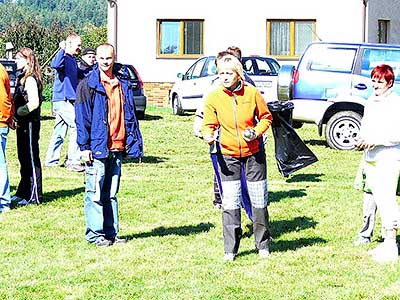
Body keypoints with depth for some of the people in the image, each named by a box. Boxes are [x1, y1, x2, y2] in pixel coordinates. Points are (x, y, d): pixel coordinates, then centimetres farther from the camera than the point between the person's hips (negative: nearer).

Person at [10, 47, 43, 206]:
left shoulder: (30, 79, -16)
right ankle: (23, 192, 24)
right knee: (23, 159, 15)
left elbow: (34, 103, -24)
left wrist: (17, 112, -14)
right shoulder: (22, 77, 14)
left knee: (31, 159, -4)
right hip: (22, 124, 10)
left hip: (30, 124, -10)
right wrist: (16, 115, 7)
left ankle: (35, 195, 1)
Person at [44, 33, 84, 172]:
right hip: (62, 100, -9)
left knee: (59, 132, 13)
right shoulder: (64, 57, -12)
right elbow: (55, 64, -34)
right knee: (77, 127, -12)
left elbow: (77, 76, 29)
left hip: (69, 100, 9)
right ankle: (73, 161, -9)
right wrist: (62, 49, -37)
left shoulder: (73, 60, 16)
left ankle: (51, 161, 19)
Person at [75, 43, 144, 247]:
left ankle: (111, 233, 17)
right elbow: (82, 117, -6)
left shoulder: (123, 84, 13)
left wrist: (134, 142, 12)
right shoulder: (89, 85, -3)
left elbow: (130, 115, 17)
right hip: (97, 147, -5)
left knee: (111, 193, 12)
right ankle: (95, 234, 3)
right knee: (95, 192, -3)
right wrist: (84, 146, -11)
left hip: (117, 147, 5)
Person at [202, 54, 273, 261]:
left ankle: (263, 244, 22)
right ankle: (230, 249, 5)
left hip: (253, 152, 0)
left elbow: (266, 117, 3)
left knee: (259, 200, 7)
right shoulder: (214, 97, -6)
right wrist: (208, 136, -20)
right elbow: (210, 124, 1)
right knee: (230, 203, -3)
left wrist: (256, 132, -14)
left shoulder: (252, 93, -8)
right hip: (228, 154, 0)